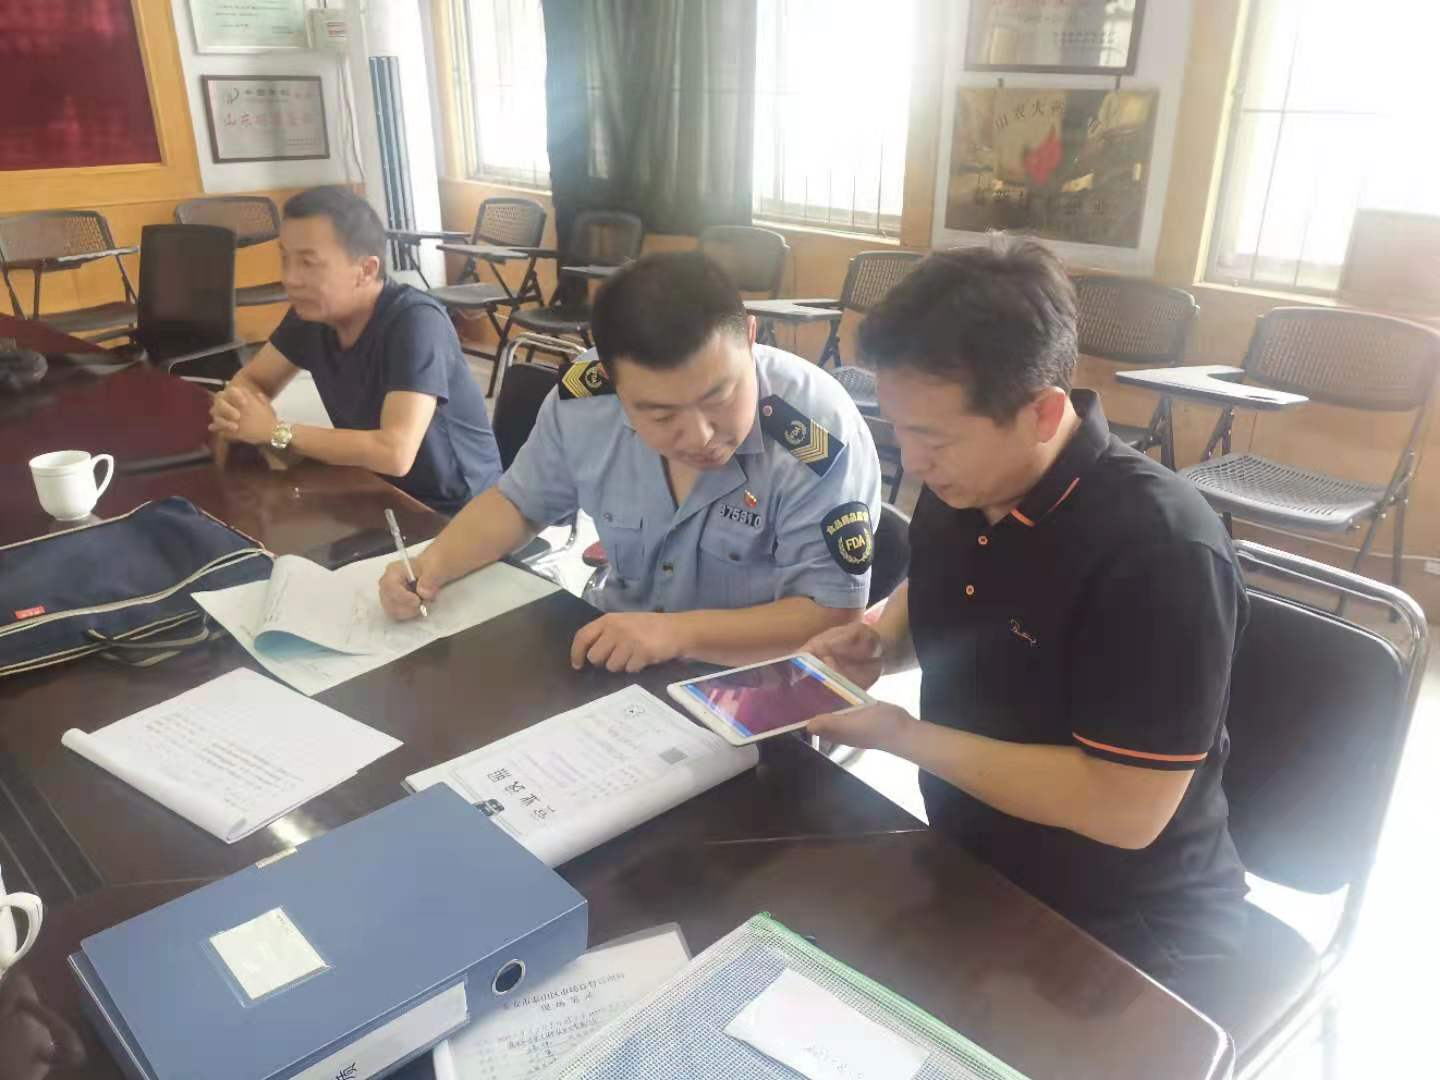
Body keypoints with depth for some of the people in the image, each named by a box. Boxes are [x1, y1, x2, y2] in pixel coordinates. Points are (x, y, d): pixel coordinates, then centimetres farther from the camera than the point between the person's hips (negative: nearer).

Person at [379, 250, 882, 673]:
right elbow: (520, 502, 5)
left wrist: (680, 631, -31)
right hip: (617, 661, 3)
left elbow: (836, 614, -22)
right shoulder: (584, 398, -12)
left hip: (755, 689, -3)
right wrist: (432, 565, -10)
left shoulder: (818, 429, -24)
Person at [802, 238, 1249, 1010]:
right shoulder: (962, 485, -6)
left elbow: (1124, 810, -27)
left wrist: (904, 736, -23)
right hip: (968, 864, 7)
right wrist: (881, 640, -6)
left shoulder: (1162, 554, -29)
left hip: (1121, 930, -6)